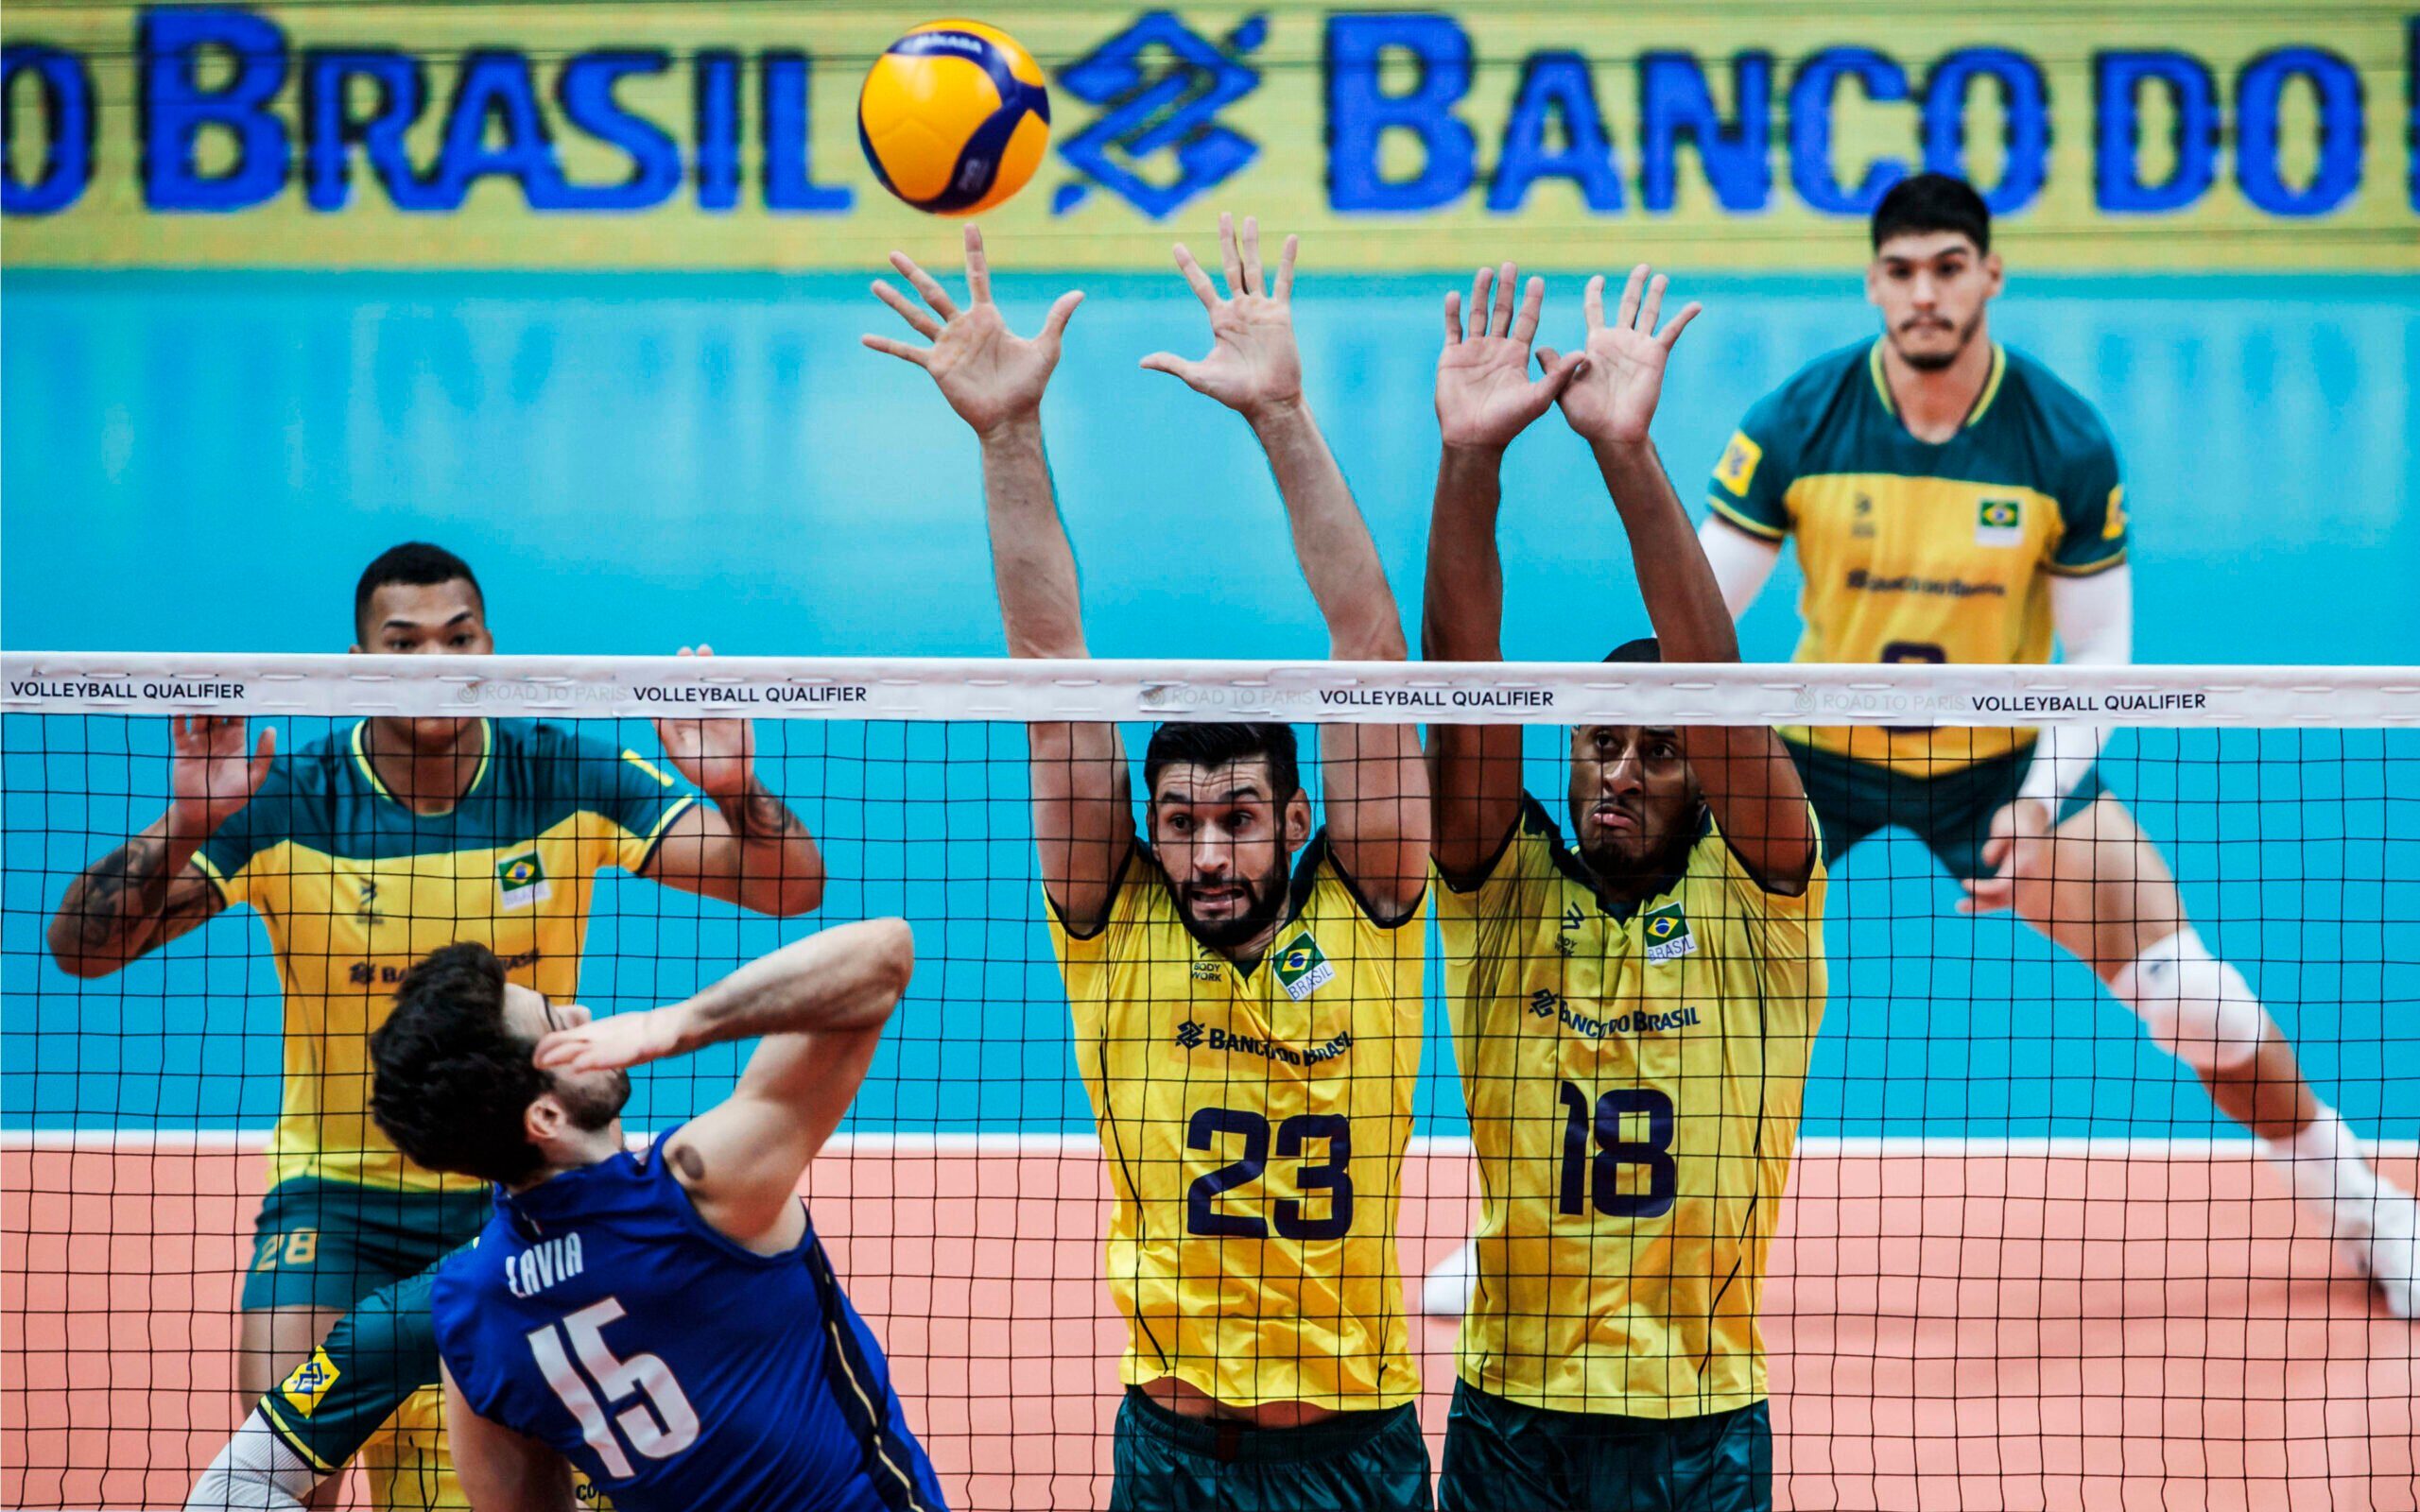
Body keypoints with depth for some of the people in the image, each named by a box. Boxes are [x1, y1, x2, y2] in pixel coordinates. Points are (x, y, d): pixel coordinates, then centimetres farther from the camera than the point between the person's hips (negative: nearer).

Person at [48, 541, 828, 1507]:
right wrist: (183, 826, -33)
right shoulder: (286, 802, -13)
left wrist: (735, 791, -32)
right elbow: (80, 948, -16)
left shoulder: (565, 782, -9)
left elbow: (792, 887, -10)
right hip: (337, 1184, -1)